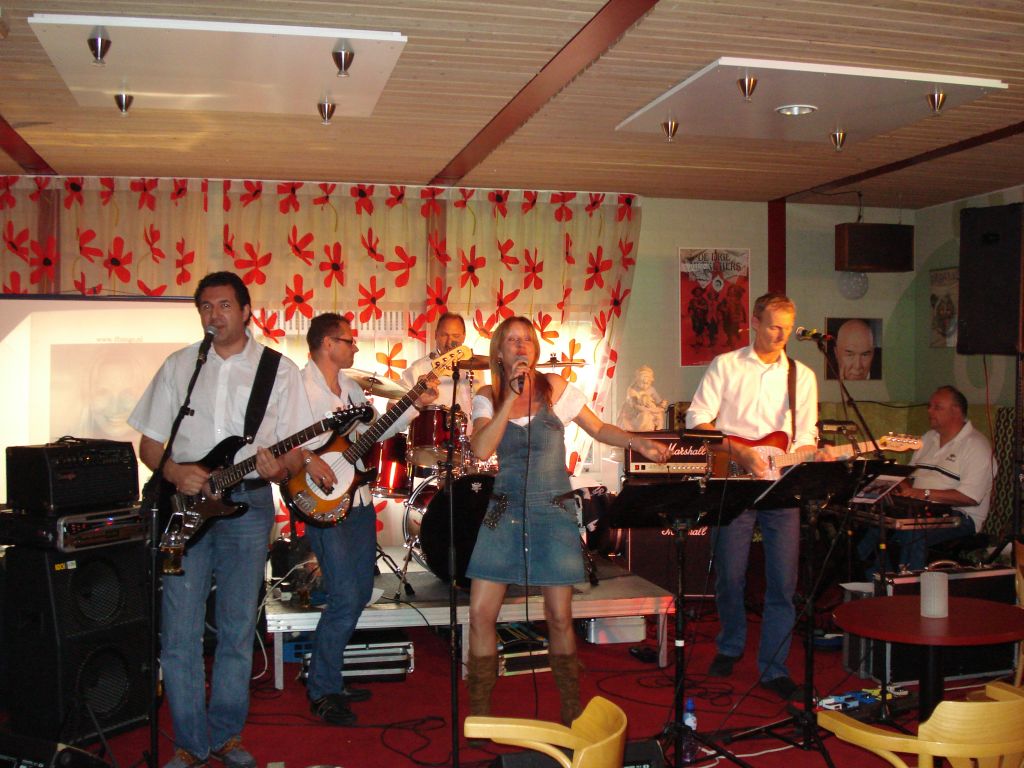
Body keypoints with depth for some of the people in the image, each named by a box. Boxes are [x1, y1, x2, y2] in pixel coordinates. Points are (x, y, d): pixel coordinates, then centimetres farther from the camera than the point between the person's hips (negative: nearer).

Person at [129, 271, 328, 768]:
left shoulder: (279, 369, 4)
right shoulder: (178, 366, 9)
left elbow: (296, 451, 2)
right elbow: (149, 443, 11)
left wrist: (278, 468, -20)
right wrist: (175, 473, -9)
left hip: (247, 503, -1)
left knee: (237, 629, 5)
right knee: (179, 631, -1)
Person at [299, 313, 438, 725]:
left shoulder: (350, 386, 14)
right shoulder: (299, 386, -12)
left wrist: (416, 404, 8)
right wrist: (305, 459, -30)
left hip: (358, 501, 9)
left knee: (361, 592, 14)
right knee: (345, 599, -11)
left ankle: (331, 676, 29)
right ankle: (321, 692, 4)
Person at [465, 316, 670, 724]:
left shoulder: (555, 387, 0)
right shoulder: (488, 396, 1)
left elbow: (599, 429, 9)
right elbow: (481, 450, -15)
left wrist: (639, 442, -5)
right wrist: (511, 397, -18)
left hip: (553, 511, -1)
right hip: (504, 510, 1)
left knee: (559, 617, 1)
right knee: (481, 612, -3)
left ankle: (571, 713, 20)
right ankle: (478, 714, 13)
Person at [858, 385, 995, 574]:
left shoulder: (976, 445, -7)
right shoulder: (929, 438, 19)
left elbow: (970, 497, -17)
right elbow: (911, 476, 25)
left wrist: (926, 494, -22)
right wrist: (902, 485, 0)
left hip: (959, 515, -7)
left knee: (913, 532, -36)